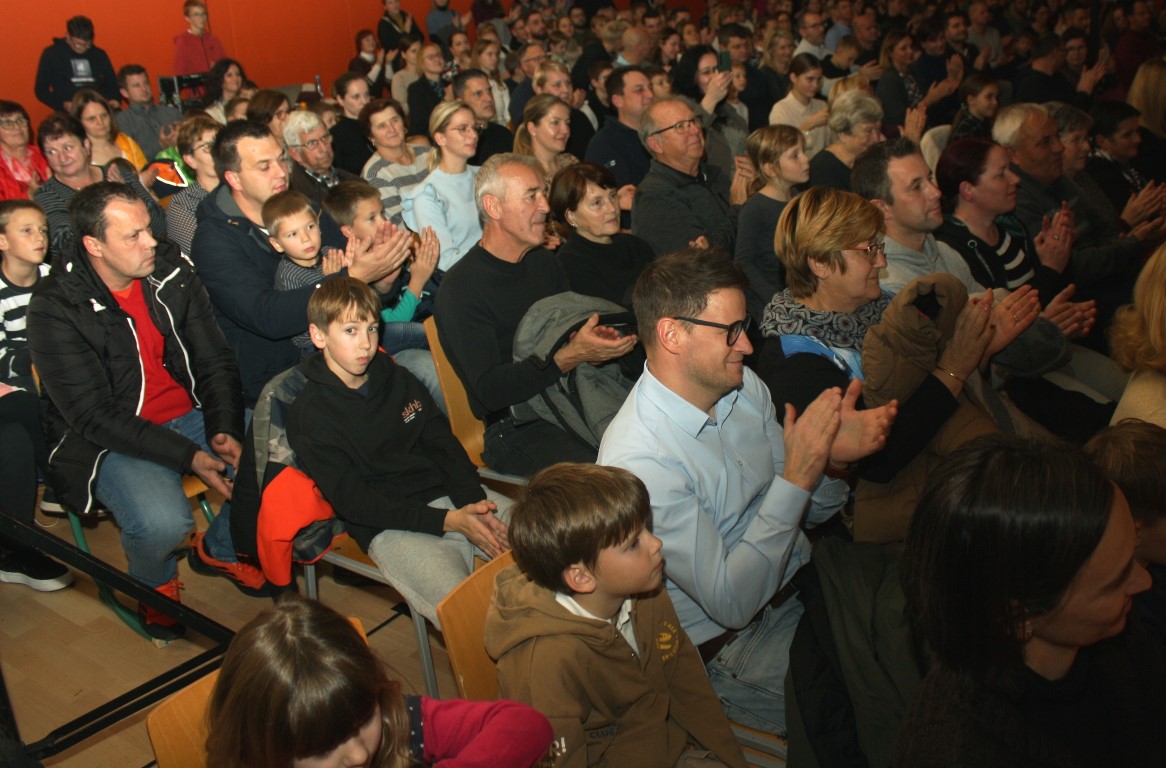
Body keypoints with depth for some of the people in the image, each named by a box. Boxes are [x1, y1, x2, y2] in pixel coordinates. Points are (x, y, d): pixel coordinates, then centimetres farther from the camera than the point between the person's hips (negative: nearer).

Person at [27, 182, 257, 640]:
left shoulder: (172, 273, -1)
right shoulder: (55, 310, -15)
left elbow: (215, 362, 3)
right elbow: (96, 418, -18)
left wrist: (224, 429, -15)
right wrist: (189, 457, -25)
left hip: (189, 416, 5)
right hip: (109, 443, -5)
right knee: (163, 522, -33)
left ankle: (221, 549, 14)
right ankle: (154, 584, 8)